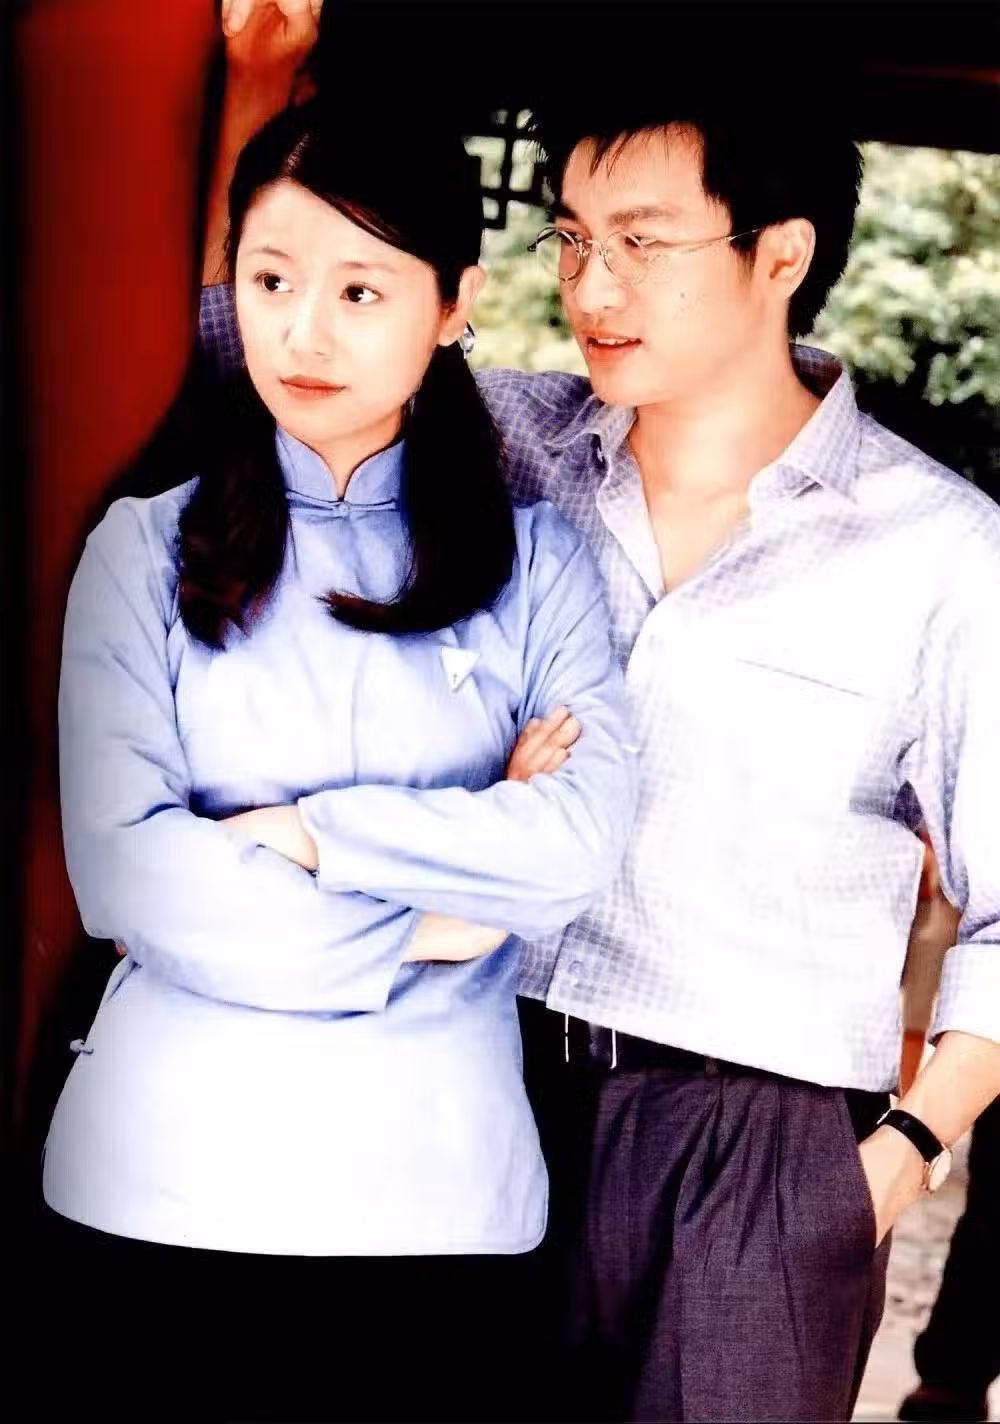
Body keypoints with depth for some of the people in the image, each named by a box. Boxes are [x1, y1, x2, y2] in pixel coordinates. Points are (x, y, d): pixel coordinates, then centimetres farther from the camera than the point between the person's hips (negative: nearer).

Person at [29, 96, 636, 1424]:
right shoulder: (146, 551, 4)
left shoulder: (538, 563, 6)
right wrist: (420, 928, -9)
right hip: (168, 1181, 0)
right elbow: (121, 870, -9)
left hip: (442, 1199, 1)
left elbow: (583, 843, -9)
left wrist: (307, 831, -11)